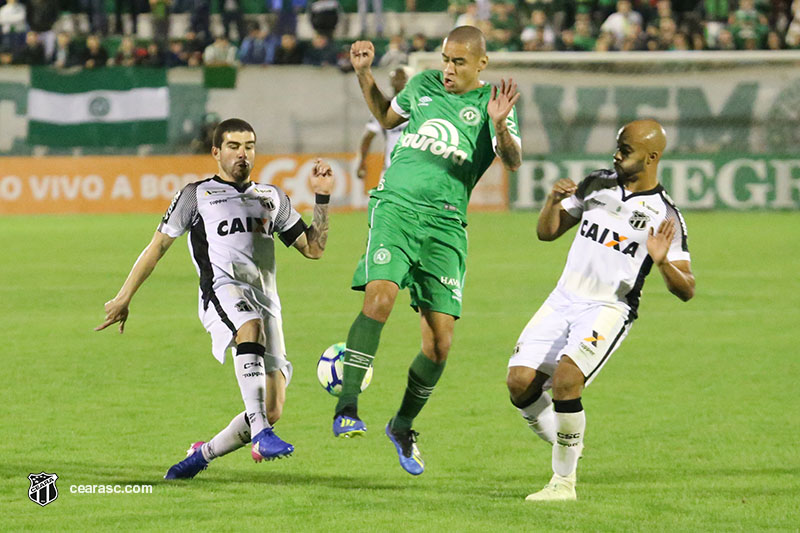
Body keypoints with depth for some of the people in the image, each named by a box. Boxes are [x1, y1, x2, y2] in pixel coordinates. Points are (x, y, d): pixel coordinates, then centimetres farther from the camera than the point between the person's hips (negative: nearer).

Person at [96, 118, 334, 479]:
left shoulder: (272, 198, 28)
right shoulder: (197, 195, 19)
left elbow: (314, 248, 25)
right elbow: (158, 246, 19)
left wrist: (322, 198, 14)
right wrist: (124, 298, 16)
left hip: (266, 299, 4)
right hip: (223, 289, -4)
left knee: (271, 411, -8)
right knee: (251, 327, -42)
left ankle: (202, 454, 16)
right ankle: (260, 434, -51)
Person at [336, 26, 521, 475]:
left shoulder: (492, 102, 3)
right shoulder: (424, 85, 12)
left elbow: (513, 160, -13)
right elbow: (387, 117, 31)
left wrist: (500, 125, -32)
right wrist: (364, 73, 19)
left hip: (446, 224, 0)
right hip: (396, 207, 0)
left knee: (440, 344, -2)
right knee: (380, 297, -28)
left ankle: (403, 426, 22)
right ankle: (347, 408, -27)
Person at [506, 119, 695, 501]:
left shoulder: (664, 216, -7)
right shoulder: (597, 185, 7)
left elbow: (686, 290, -7)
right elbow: (547, 233, 14)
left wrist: (663, 262, -27)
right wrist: (553, 201, -7)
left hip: (610, 310, -5)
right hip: (563, 299, 5)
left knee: (566, 379, -27)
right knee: (520, 381, -9)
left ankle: (564, 481, -13)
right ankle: (567, 449, 16)